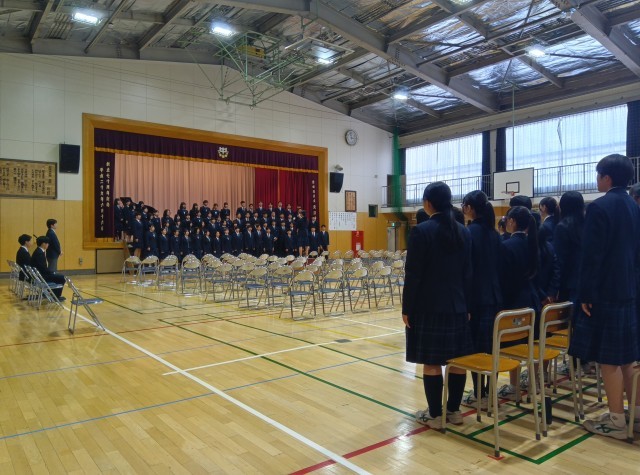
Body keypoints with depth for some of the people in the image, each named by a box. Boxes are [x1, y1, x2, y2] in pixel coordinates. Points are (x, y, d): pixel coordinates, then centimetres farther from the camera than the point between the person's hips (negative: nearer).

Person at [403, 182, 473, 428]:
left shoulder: (421, 231, -12)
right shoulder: (464, 232, 5)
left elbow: (413, 274, -13)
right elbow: (468, 273, 8)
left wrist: (407, 308, -6)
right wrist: (466, 304, 15)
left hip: (428, 307, -6)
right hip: (457, 306, 6)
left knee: (432, 362, 2)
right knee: (457, 359, 12)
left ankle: (435, 415, 11)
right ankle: (454, 410, 23)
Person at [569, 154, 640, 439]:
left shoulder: (599, 207, -15)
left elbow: (591, 256, -18)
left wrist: (585, 294, -13)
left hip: (604, 292, -8)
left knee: (607, 359, 0)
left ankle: (616, 421, 8)